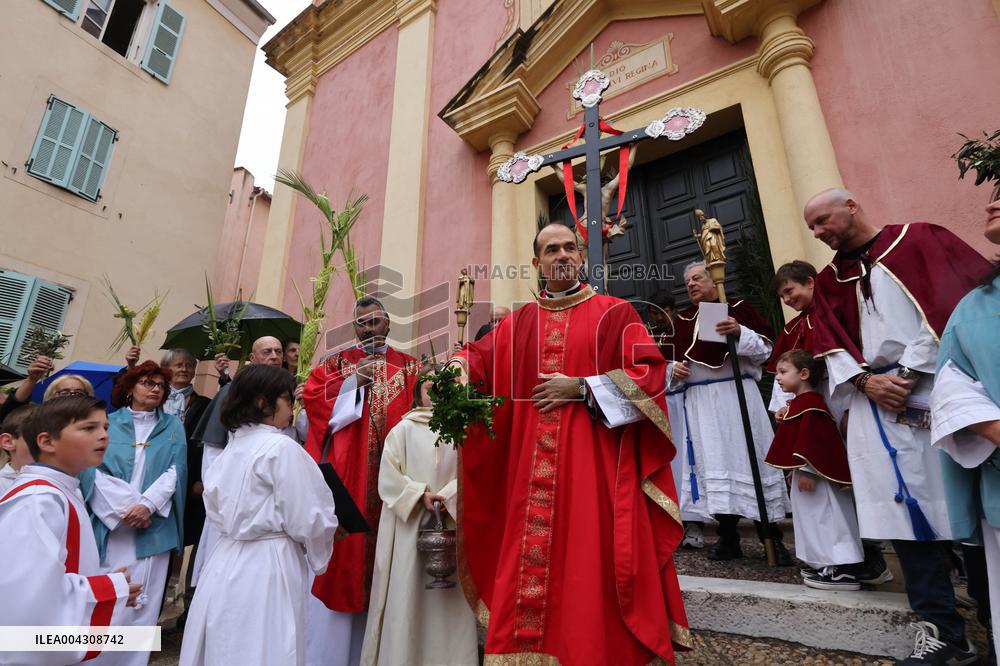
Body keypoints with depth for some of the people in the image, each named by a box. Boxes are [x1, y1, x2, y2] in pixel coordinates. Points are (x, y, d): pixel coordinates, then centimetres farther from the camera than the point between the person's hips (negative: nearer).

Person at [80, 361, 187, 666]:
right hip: (110, 525, -1)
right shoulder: (107, 423, 6)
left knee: (143, 603, 4)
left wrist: (147, 505, -12)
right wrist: (123, 508, -11)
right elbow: (93, 470, -3)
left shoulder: (172, 426, 9)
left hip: (154, 526, 1)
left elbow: (175, 470, 1)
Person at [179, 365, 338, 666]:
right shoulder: (282, 447, -18)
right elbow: (307, 520, -18)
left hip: (227, 562, 8)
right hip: (267, 566, -8)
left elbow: (218, 512, 14)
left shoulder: (230, 449, 7)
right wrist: (329, 529, 2)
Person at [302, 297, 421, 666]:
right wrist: (353, 381, -10)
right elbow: (310, 397, -2)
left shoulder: (410, 367, 9)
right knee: (341, 542, 1)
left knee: (380, 545, 6)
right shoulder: (337, 362, 9)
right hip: (343, 473, -1)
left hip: (389, 475, 1)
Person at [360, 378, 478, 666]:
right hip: (410, 524, -2)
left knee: (450, 598, 7)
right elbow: (388, 477, -3)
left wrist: (447, 497, -14)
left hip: (450, 522, 2)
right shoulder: (403, 430, 2)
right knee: (408, 596, 3)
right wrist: (421, 495, -12)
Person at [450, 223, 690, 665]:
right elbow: (479, 356, 10)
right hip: (531, 467, 3)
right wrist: (456, 368, -14)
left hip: (595, 460, -3)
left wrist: (580, 387, -10)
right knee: (528, 563, 7)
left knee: (593, 562, 1)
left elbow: (650, 373, -4)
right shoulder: (518, 324, 15)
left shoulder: (614, 313, 5)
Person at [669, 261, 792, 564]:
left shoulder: (739, 308, 6)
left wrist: (740, 332, -17)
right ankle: (728, 537, 15)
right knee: (714, 463, 4)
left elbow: (766, 347, 1)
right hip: (700, 401, 3)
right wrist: (674, 370, -5)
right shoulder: (680, 320, 14)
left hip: (738, 395, -3)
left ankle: (771, 535, 13)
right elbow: (672, 360, 17)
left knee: (751, 457, 0)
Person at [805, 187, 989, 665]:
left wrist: (909, 372, -12)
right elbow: (831, 343, 10)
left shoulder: (920, 240, 8)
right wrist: (865, 380, -7)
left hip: (935, 388, -3)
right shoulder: (829, 280, 17)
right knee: (904, 507, 0)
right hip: (877, 402, 3)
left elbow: (949, 304, -4)